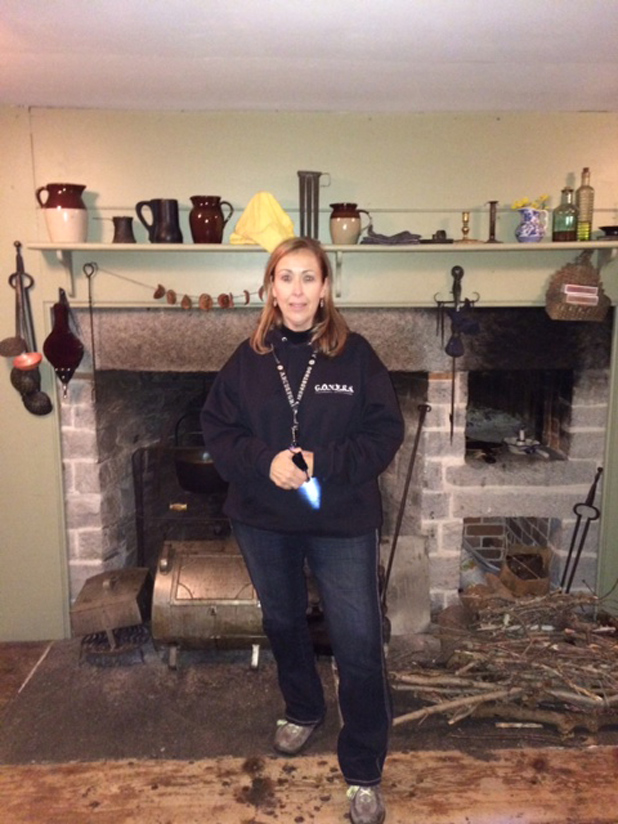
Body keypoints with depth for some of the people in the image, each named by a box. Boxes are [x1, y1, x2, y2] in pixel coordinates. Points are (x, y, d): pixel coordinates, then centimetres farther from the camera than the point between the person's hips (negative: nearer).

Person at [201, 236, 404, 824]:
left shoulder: (355, 355, -7)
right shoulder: (249, 357, -1)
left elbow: (386, 432, -8)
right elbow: (216, 429, -1)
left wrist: (324, 462, -21)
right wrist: (264, 462, -19)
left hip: (342, 522, -2)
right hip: (262, 521, 3)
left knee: (358, 645, 1)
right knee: (283, 624, 23)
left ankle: (364, 773, 22)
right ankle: (303, 711, 51)